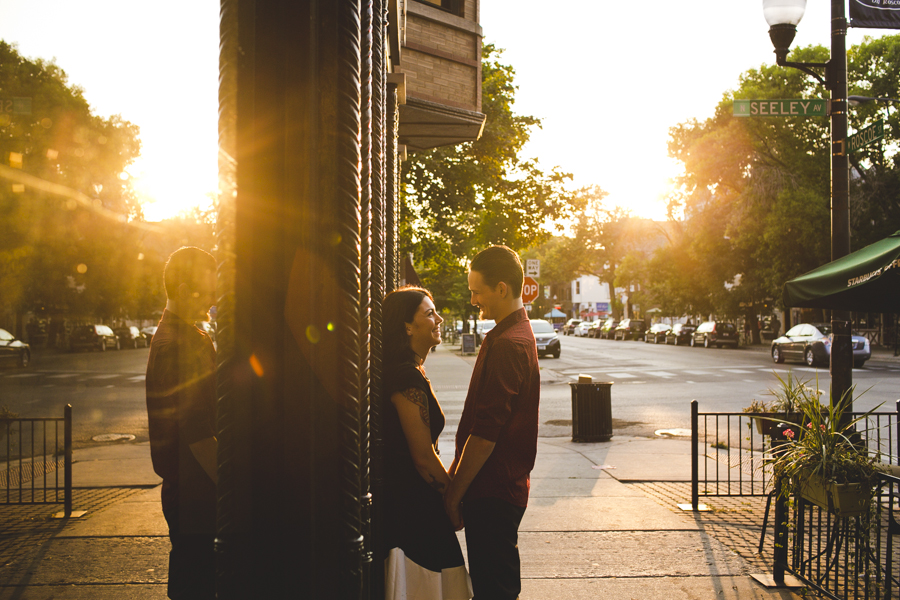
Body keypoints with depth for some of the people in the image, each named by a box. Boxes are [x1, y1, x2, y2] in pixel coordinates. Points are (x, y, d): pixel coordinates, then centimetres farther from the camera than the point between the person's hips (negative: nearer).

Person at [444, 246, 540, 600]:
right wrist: (455, 471, 18)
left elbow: (485, 434, -23)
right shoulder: (517, 333, 13)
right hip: (505, 486, 10)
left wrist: (454, 494, -16)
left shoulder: (508, 345, -21)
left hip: (493, 493, -10)